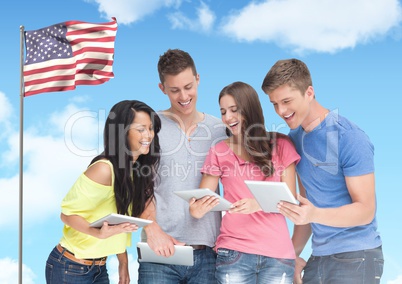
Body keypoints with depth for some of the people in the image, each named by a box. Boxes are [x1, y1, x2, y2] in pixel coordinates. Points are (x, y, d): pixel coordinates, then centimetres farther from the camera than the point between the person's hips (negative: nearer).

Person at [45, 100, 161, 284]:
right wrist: (99, 233, -35)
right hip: (70, 268, -7)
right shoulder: (104, 169, -22)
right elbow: (67, 213, -19)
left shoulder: (138, 170, 1)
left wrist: (123, 262, 3)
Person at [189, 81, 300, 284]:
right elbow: (198, 207, 2)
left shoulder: (281, 145, 4)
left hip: (277, 254, 0)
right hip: (234, 252, 1)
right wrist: (198, 209, -21)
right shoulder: (219, 152, 6)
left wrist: (259, 204, -21)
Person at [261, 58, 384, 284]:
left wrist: (315, 214, -34)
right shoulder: (294, 138, 5)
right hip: (318, 256, 6)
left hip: (356, 256, -6)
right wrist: (294, 254, 4)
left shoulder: (350, 138, -16)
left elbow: (366, 210, -18)